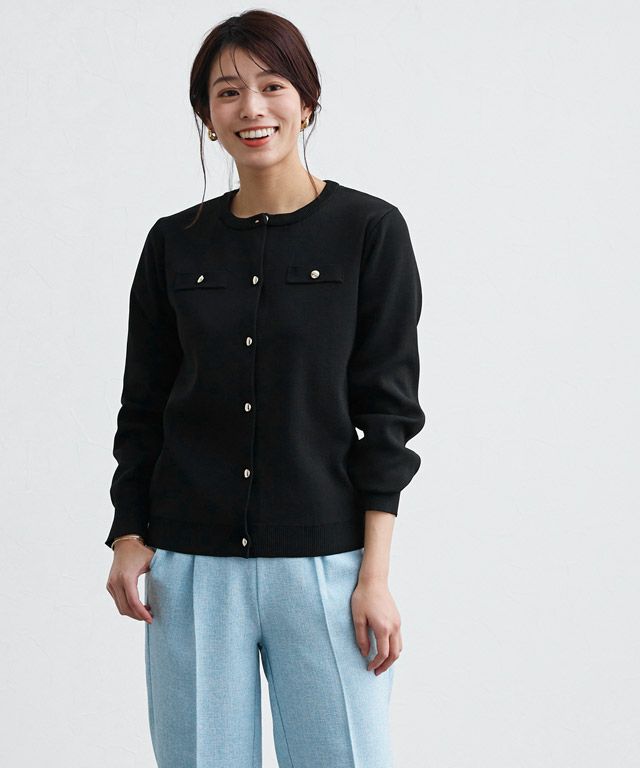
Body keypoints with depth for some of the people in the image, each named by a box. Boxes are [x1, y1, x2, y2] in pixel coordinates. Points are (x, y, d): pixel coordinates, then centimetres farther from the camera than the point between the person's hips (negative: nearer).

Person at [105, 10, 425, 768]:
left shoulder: (369, 230, -1)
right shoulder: (176, 243, 8)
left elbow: (387, 411, -3)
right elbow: (143, 405, 12)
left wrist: (376, 573, -7)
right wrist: (128, 537, 1)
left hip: (322, 562, -2)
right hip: (192, 564, 2)